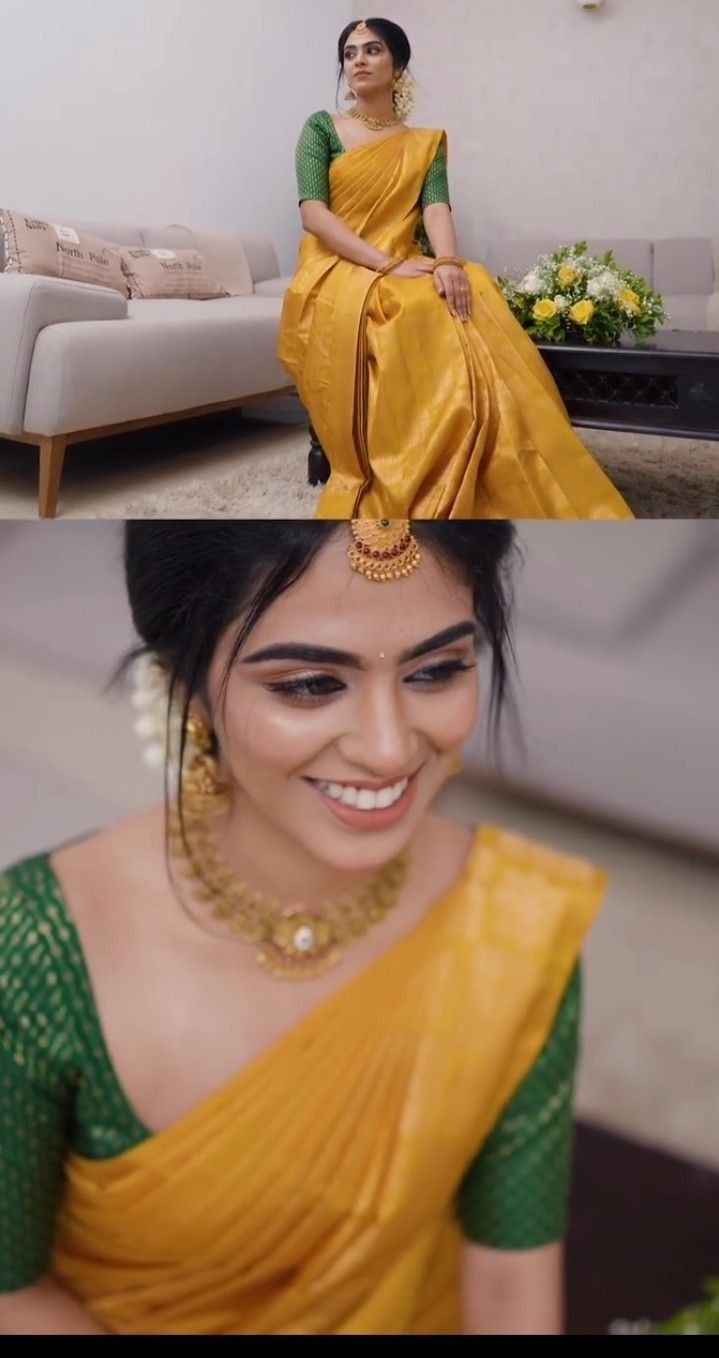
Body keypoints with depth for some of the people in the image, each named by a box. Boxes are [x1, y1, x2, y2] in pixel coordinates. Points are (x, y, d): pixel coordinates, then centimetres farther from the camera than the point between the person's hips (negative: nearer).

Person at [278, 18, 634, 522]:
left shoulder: (427, 142, 18)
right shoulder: (321, 128, 11)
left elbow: (437, 207, -2)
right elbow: (313, 213, -6)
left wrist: (448, 262, -26)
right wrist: (388, 264, -20)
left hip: (408, 277, 3)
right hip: (335, 277, -2)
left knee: (470, 307, -32)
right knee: (419, 316, -37)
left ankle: (498, 498, -34)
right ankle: (407, 496, -34)